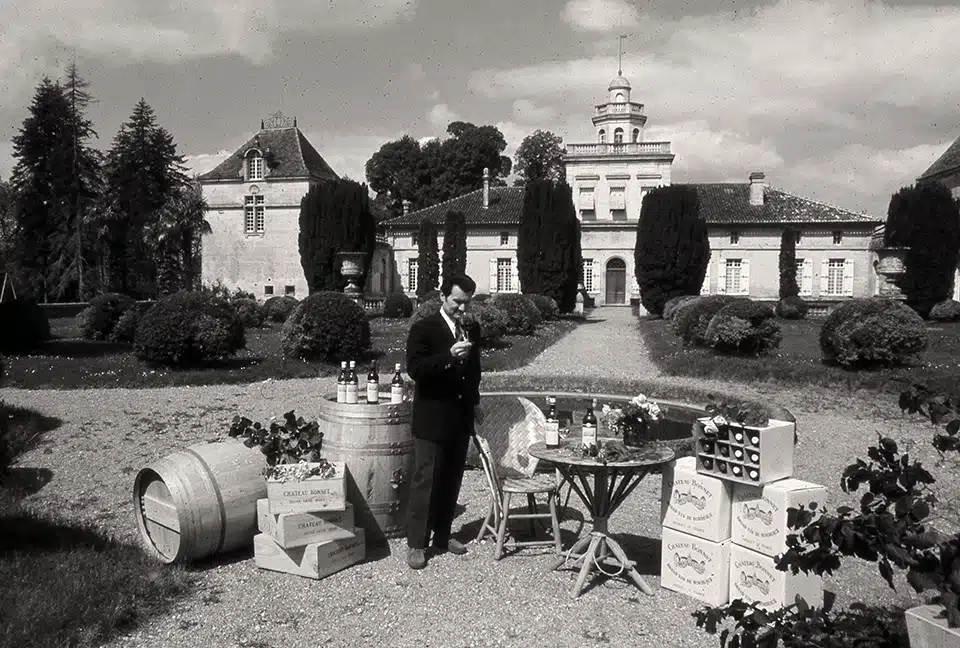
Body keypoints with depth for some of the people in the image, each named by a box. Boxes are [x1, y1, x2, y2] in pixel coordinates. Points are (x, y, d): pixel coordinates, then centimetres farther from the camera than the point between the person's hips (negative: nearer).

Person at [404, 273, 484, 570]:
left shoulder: (472, 329, 10)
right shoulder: (423, 329, -9)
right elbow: (415, 369, -21)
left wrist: (475, 402, 23)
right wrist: (448, 356, -31)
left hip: (461, 418, 6)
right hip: (432, 418, -6)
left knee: (451, 480, 13)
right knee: (425, 481, -2)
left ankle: (442, 535, 26)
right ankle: (416, 543, 7)